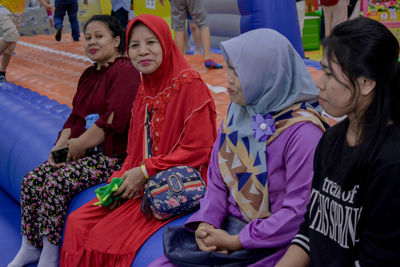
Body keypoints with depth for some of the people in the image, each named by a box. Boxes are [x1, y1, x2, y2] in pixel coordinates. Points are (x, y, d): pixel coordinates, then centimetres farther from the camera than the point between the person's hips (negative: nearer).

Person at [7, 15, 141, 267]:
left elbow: (112, 121, -21)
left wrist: (78, 146, -14)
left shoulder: (125, 72, -11)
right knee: (31, 180, -7)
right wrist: (61, 145, -1)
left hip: (112, 155, -9)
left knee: (55, 184, -25)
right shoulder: (89, 75, 19)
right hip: (84, 151, 9)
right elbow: (75, 117, 17)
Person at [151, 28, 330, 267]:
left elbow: (300, 211, -18)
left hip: (275, 245, -6)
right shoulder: (235, 114, 5)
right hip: (230, 228, 6)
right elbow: (217, 182, 10)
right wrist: (205, 224, -8)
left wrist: (236, 242, -16)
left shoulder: (302, 132, -17)